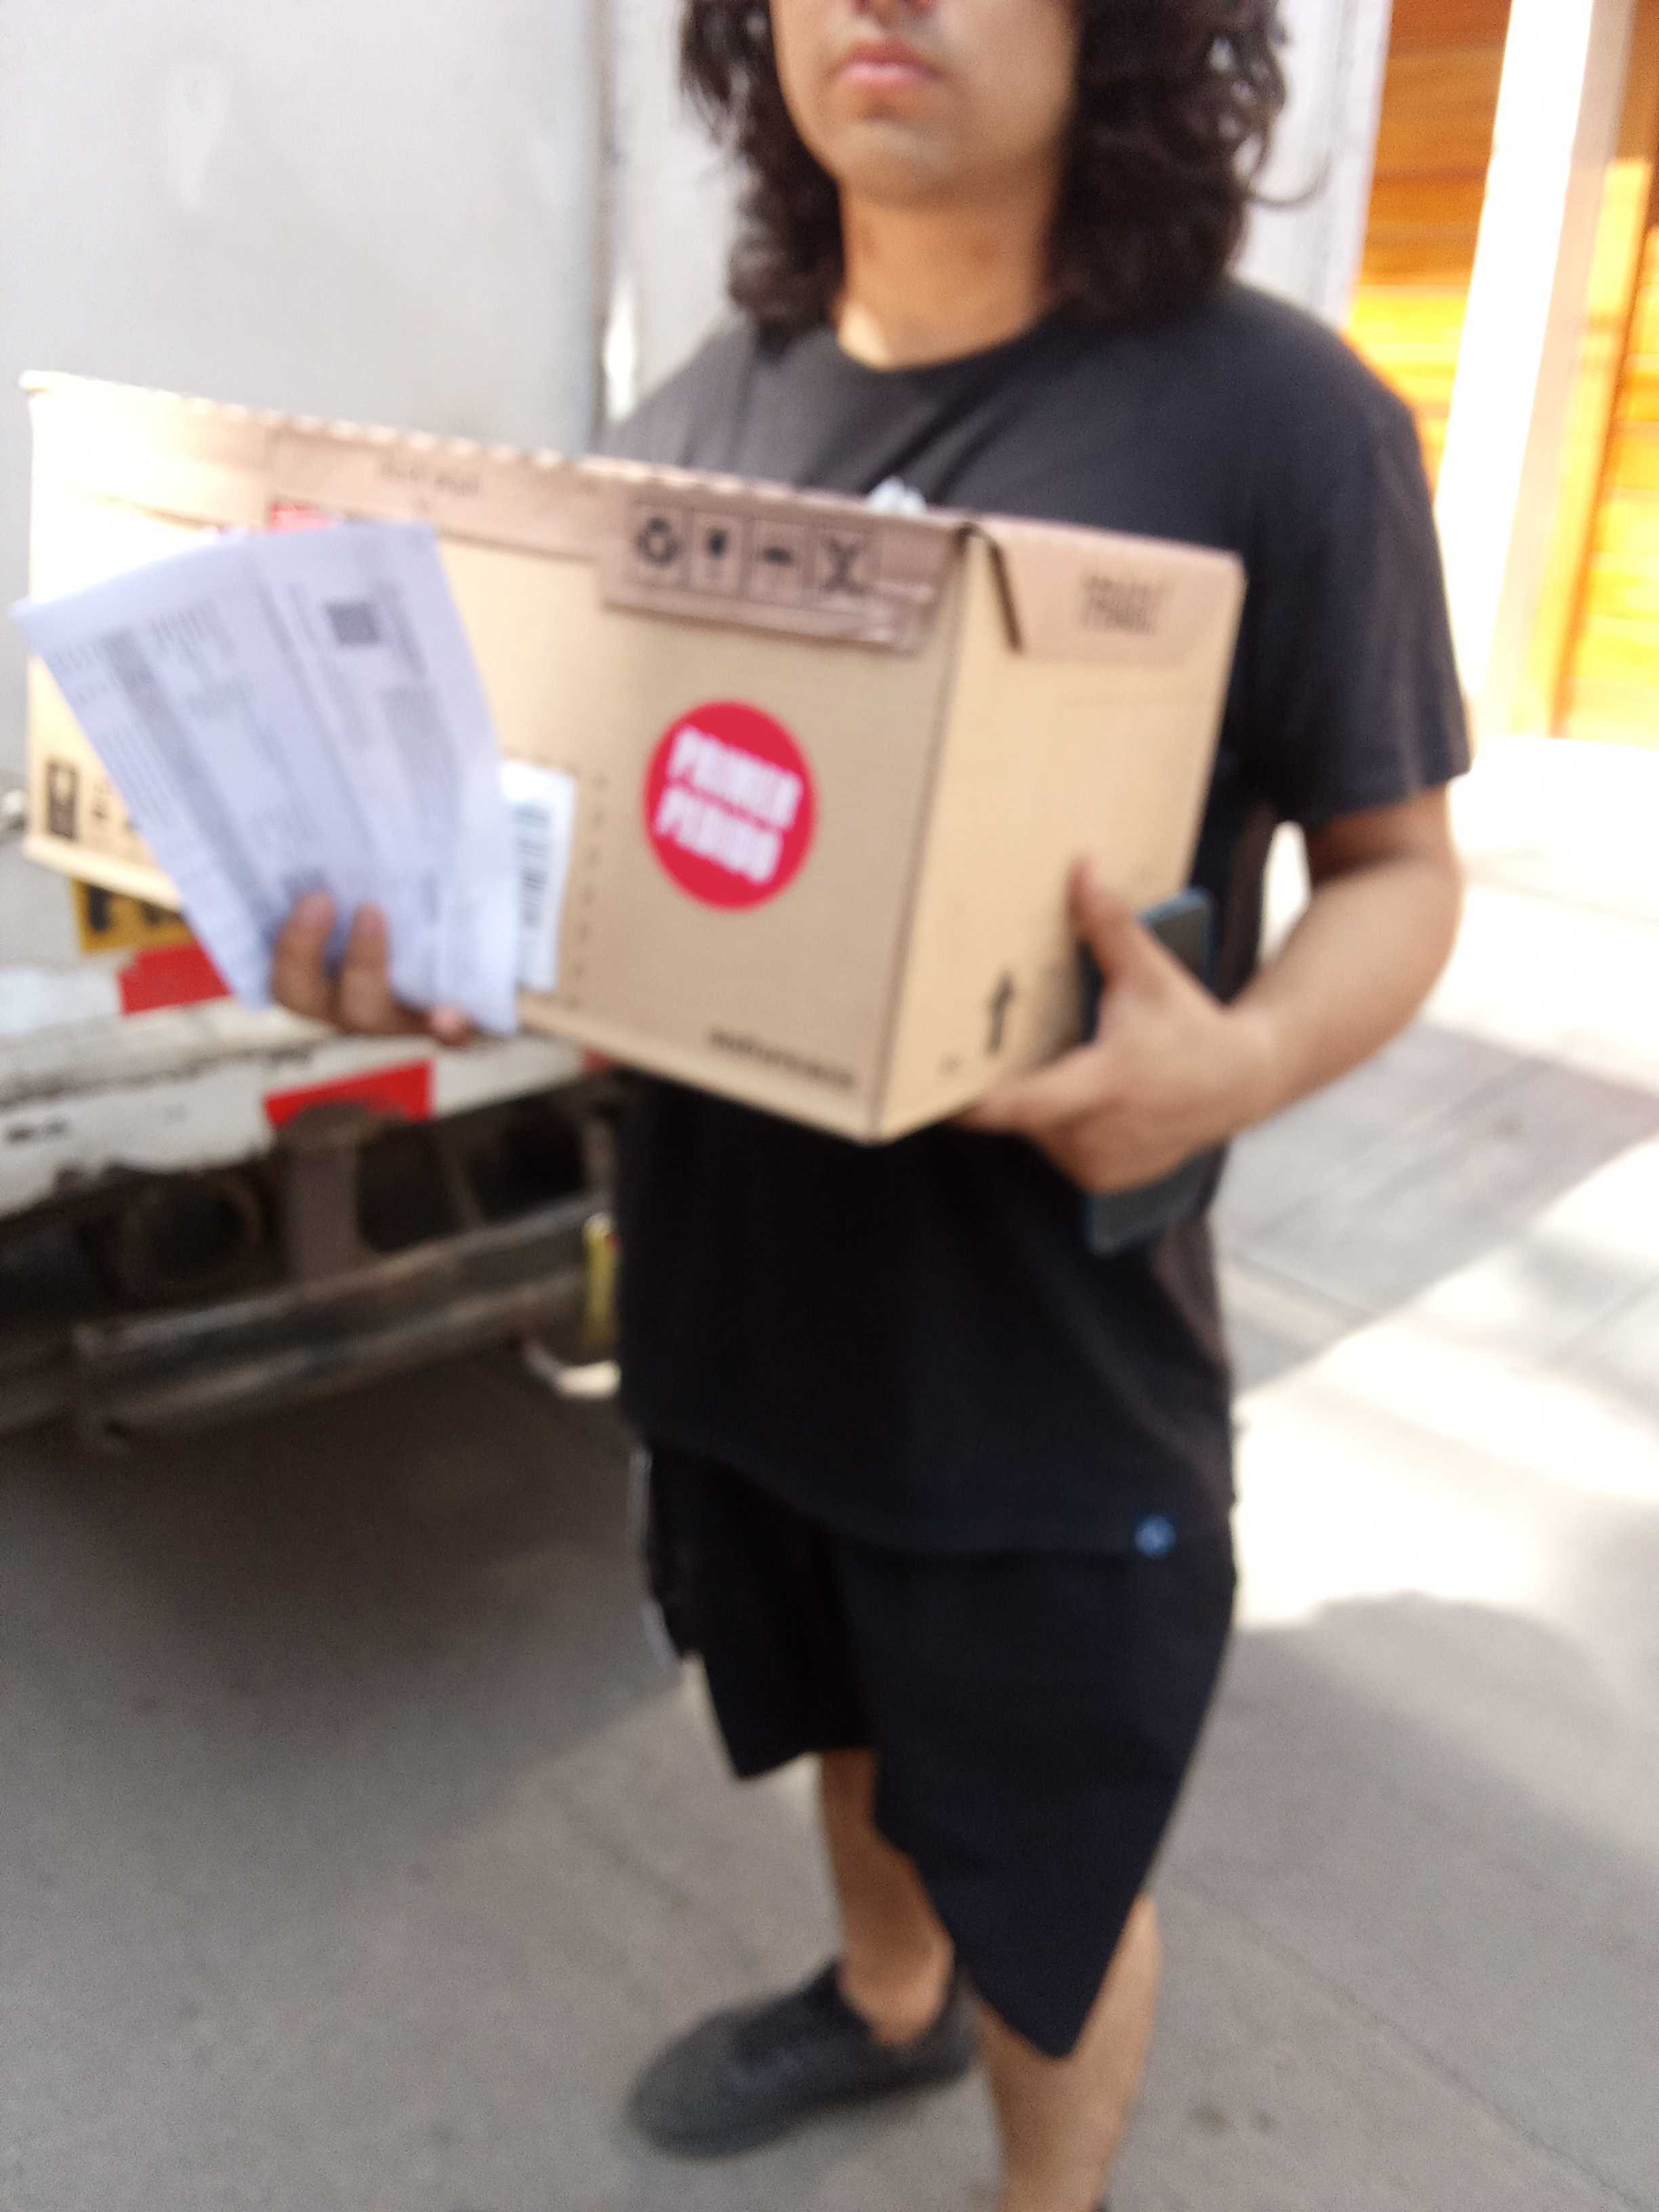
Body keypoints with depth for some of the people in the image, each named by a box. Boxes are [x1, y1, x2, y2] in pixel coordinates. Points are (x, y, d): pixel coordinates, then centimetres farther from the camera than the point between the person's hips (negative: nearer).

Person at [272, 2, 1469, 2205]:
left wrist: (1243, 1060, -27)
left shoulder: (1277, 417, -14)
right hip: (739, 1294, 5)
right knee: (859, 1728, 30)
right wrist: (433, 944, -14)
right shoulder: (697, 421, 0)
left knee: (1050, 1885, 16)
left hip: (1052, 1360, -4)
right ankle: (883, 1997, 62)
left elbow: (1400, 869, -6)